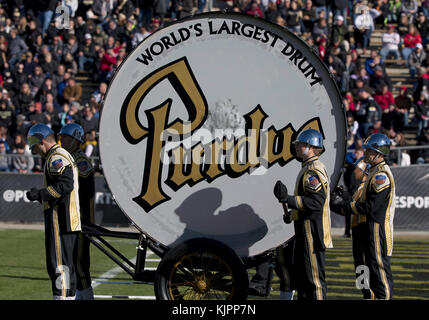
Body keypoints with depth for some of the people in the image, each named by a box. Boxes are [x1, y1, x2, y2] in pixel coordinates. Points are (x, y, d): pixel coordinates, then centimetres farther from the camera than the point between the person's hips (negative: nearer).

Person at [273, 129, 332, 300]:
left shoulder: (313, 171, -16)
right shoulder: (310, 168, 19)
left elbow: (316, 202, -26)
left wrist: (288, 199, -29)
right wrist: (292, 213, 20)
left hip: (312, 232, -11)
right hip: (305, 230, 11)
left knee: (313, 276, -9)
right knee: (301, 273, 17)